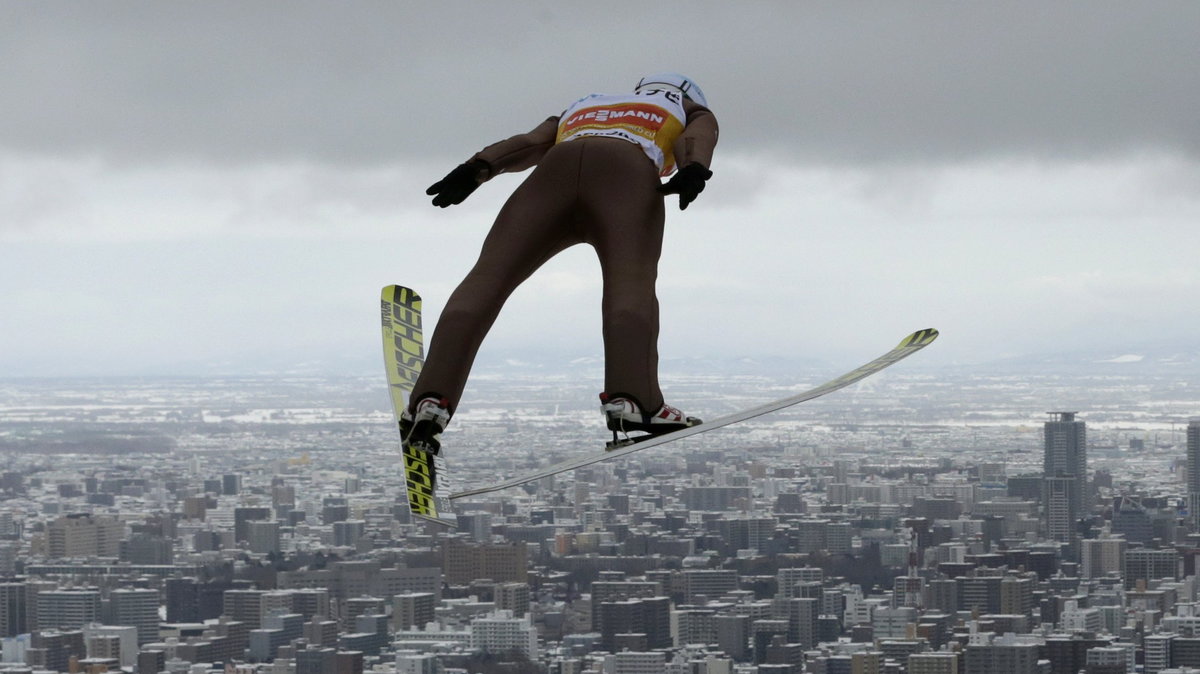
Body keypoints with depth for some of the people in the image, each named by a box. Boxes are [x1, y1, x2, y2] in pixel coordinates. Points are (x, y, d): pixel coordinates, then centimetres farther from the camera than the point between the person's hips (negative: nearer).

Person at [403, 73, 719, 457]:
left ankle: (431, 400, -22)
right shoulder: (693, 113, 38)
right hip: (628, 171, -2)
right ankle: (631, 398, -44)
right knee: (631, 280, -19)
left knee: (487, 277, -6)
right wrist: (694, 170, -8)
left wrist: (477, 168, 9)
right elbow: (697, 138, 13)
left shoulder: (581, 107, 44)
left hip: (558, 166, 2)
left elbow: (531, 141, 25)